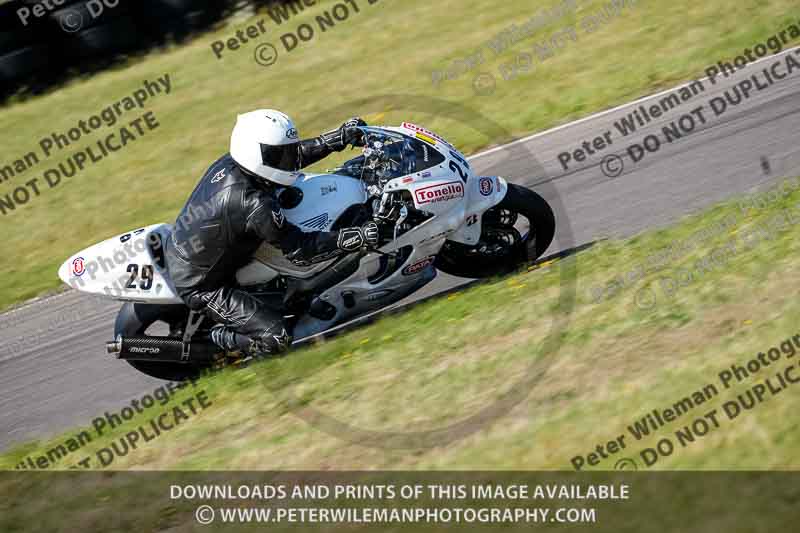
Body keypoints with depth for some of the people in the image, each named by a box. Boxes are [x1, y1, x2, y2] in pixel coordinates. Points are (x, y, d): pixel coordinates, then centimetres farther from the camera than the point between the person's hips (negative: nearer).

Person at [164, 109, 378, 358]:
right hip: (198, 285, -9)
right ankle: (213, 340, 4)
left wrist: (339, 137, 4)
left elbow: (290, 154, 8)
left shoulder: (229, 163, -8)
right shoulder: (253, 205, -31)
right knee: (276, 338, -17)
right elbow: (300, 249, -25)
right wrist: (359, 237, -26)